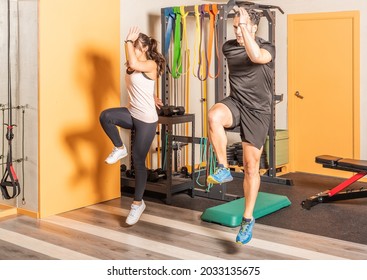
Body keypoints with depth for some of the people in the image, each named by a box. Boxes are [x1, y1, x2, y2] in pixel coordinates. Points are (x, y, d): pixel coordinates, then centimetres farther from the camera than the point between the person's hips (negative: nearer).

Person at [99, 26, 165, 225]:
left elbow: (133, 64, -36)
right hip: (132, 114, 7)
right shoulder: (133, 67, 11)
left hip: (146, 119, -7)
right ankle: (119, 149, 0)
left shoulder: (151, 64, -14)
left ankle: (138, 203, 12)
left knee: (138, 160, -2)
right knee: (105, 116, -24)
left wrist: (128, 40, -26)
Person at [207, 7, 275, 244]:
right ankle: (224, 169, -19)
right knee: (214, 115, -36)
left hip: (257, 111, -2)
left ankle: (248, 219, 17)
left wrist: (245, 26, -34)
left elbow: (256, 57, -33)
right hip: (235, 102, 3)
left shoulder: (267, 48, -9)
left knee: (251, 168, 2)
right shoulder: (228, 47, 2)